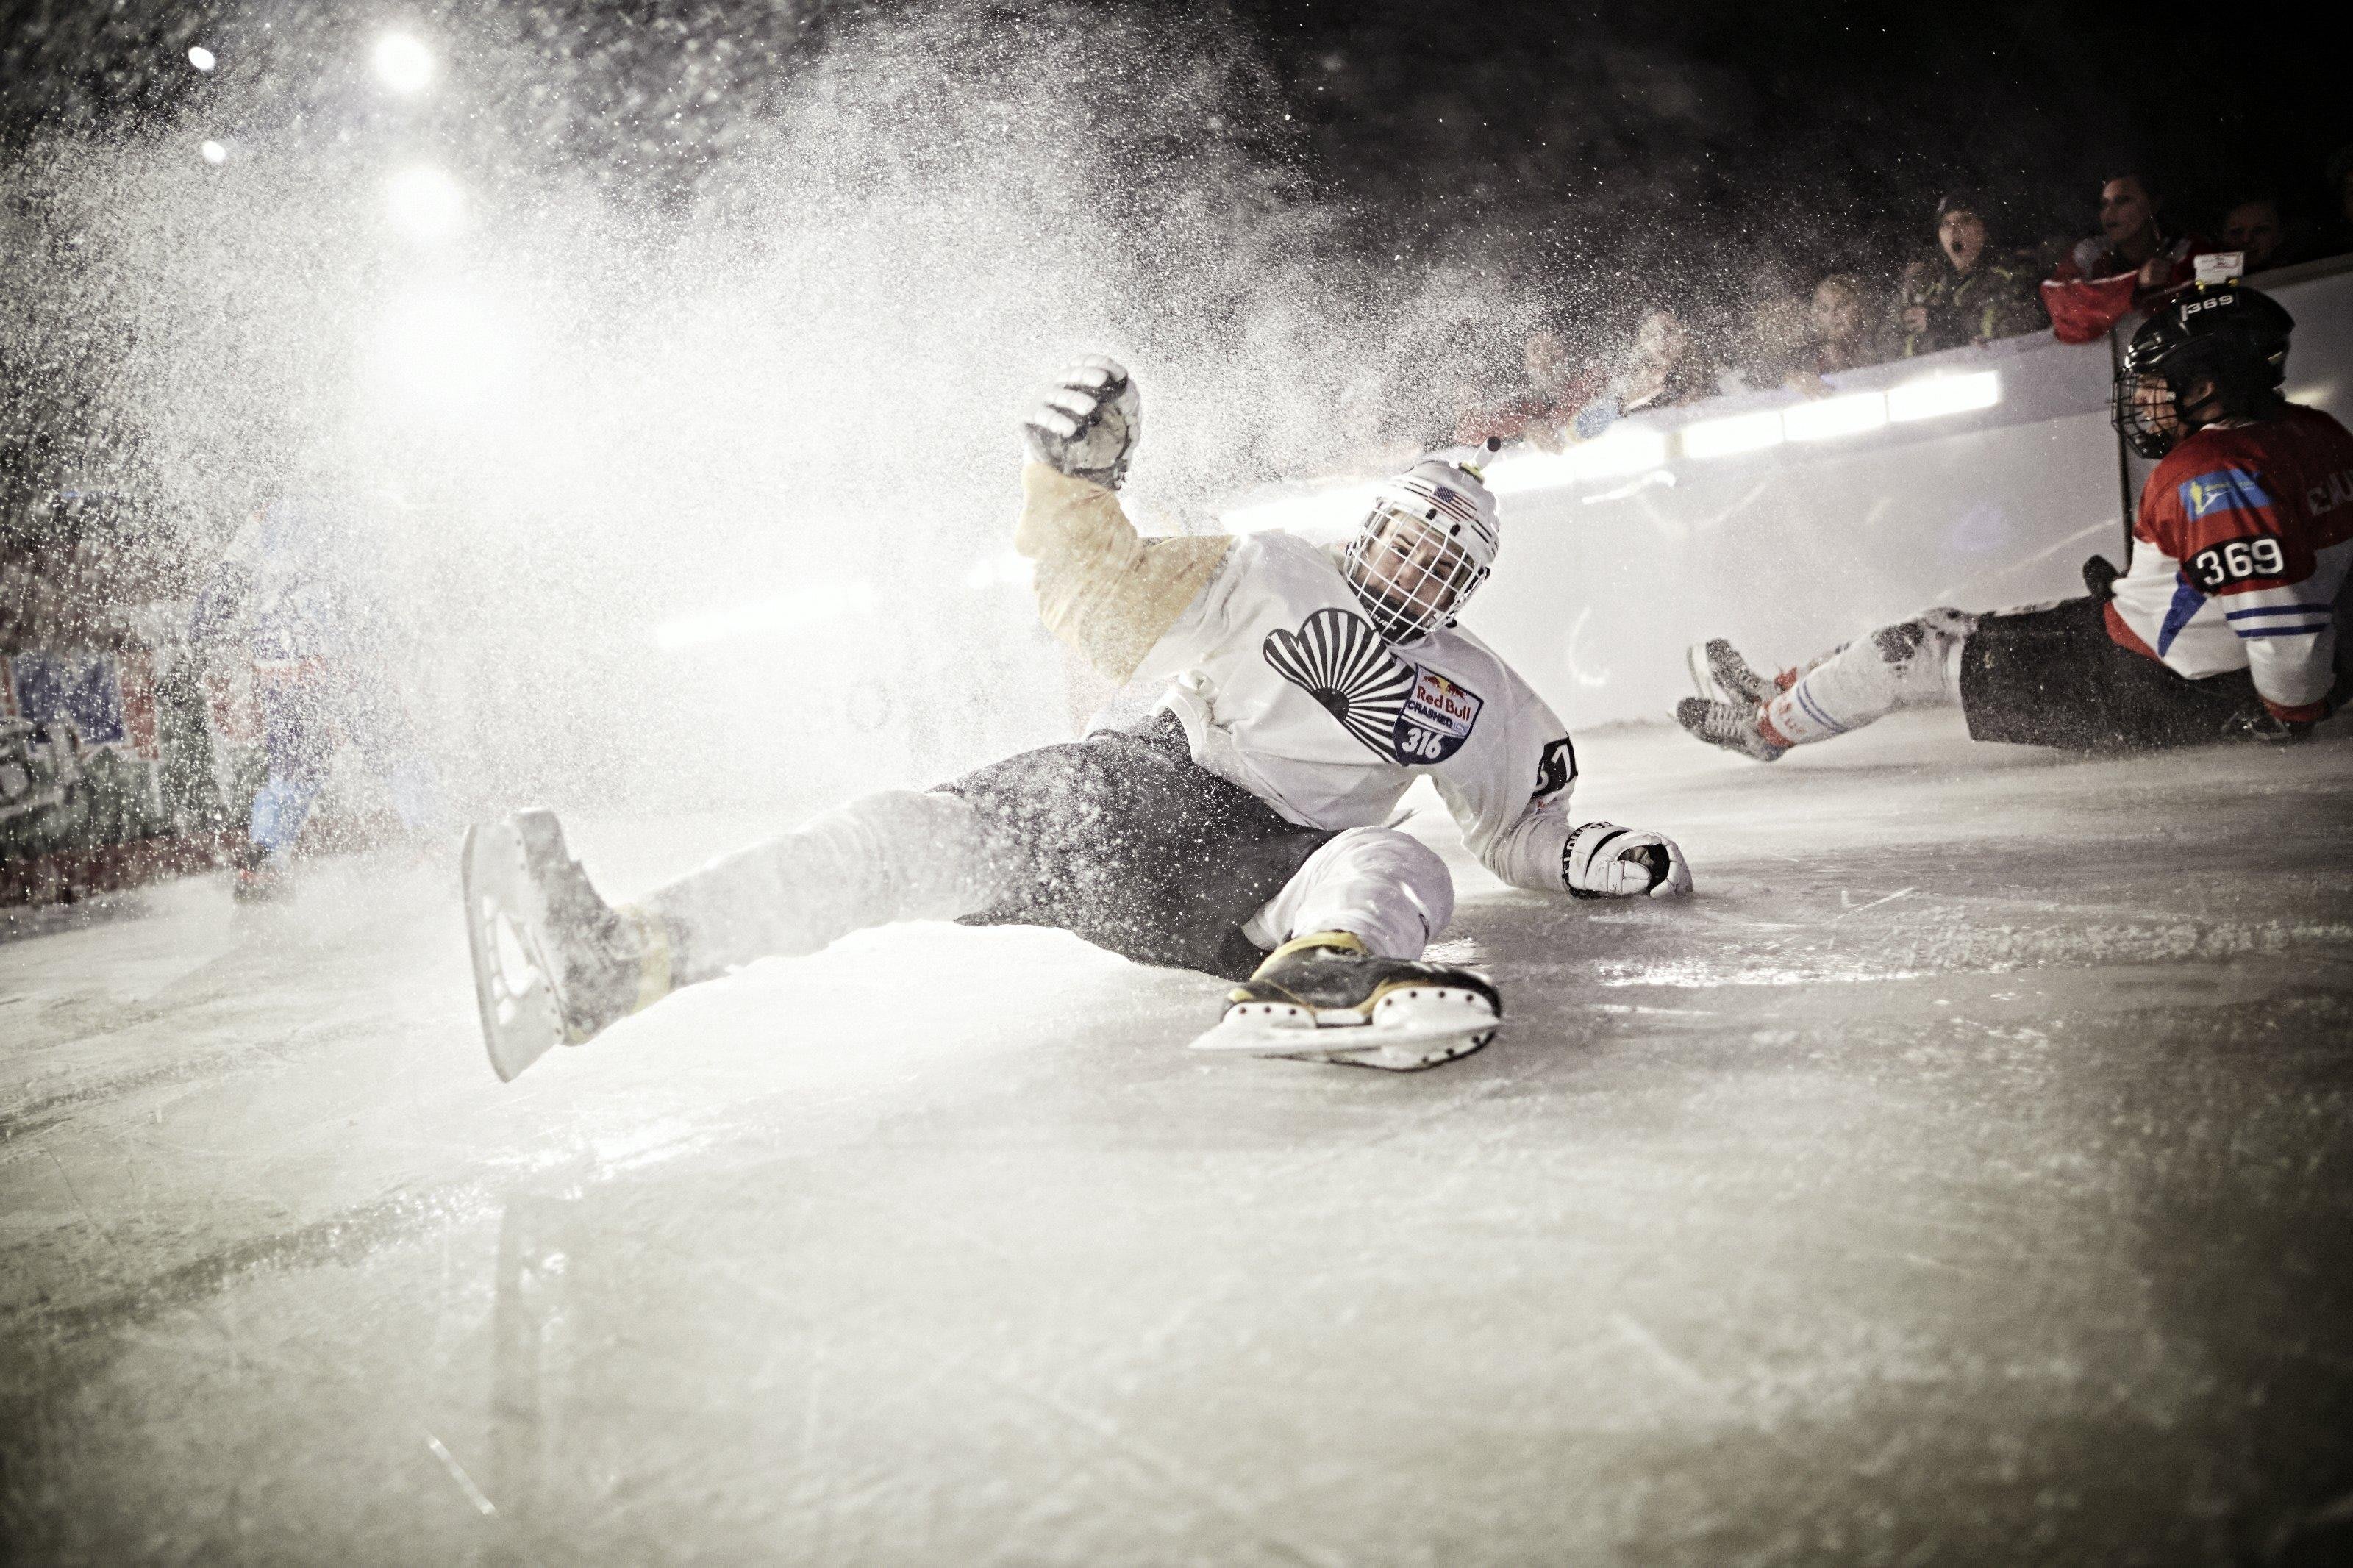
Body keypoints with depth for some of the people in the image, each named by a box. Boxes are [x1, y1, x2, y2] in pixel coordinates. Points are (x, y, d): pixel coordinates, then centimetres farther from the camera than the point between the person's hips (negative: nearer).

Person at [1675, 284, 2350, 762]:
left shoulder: (2213, 475, -27)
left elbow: (2278, 620, -32)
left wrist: (2289, 712, -15)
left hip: (2172, 692, -10)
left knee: (1924, 649, 3)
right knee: (1965, 629, 18)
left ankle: (1769, 722, 24)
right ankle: (1784, 691, 29)